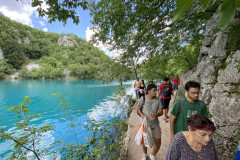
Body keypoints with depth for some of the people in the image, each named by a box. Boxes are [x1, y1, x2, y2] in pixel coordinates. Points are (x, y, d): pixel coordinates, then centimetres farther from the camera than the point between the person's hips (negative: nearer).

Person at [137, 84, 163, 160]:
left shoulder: (158, 99, -9)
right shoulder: (142, 99, -16)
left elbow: (161, 111, -7)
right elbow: (138, 108, -1)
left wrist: (156, 115, -28)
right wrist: (141, 114, -19)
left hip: (155, 124, 2)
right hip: (145, 124, -1)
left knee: (158, 142, 9)